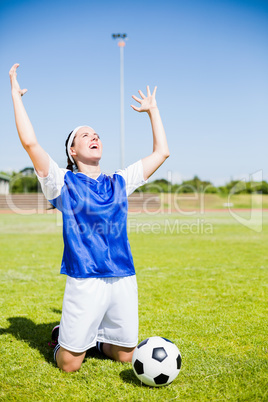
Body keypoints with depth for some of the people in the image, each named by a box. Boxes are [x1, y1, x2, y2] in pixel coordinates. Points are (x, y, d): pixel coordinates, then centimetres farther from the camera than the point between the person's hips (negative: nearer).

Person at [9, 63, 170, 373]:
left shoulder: (119, 182, 13)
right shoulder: (63, 182, 2)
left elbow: (161, 152, 17)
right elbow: (30, 143, -11)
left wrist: (152, 110, 23)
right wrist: (16, 95, -4)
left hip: (123, 279, 4)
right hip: (84, 280, -4)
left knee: (125, 356, 13)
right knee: (68, 364, 2)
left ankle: (97, 337, 42)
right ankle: (63, 337, 34)